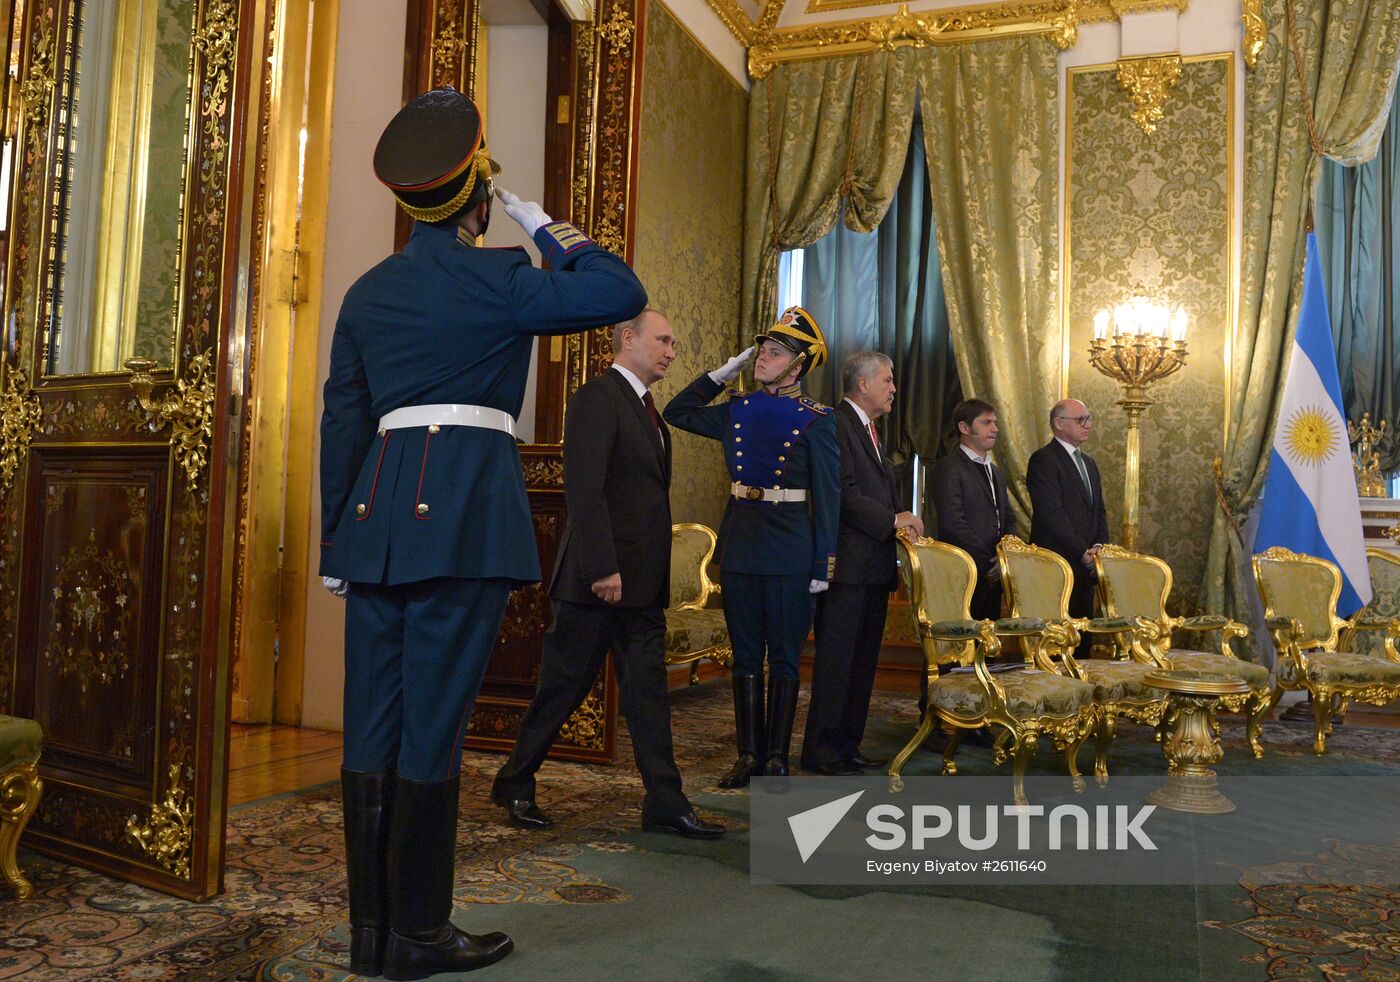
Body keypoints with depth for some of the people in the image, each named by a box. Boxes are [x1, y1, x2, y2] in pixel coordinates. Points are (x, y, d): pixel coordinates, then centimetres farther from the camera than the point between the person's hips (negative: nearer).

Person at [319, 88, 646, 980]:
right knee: (433, 725, -1)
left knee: (373, 724, 8)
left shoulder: (368, 292, 15)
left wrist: (337, 543, 20)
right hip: (465, 512, -6)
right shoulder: (495, 279, -4)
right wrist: (551, 230, 6)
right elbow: (624, 294, -5)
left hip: (376, 512, 6)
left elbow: (342, 422, 15)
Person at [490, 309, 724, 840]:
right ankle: (515, 786, 21)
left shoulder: (646, 409, 18)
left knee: (648, 691, 9)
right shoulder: (598, 397, -10)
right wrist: (603, 568, -24)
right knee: (563, 687, 3)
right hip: (600, 577, -9)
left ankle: (665, 803, 15)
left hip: (643, 582, 9)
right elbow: (584, 489, -19)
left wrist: (657, 577, 14)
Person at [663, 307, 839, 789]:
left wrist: (823, 564, -9)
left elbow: (828, 495, -4)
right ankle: (749, 754, 19)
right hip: (739, 546, 4)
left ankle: (777, 757, 15)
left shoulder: (815, 419, -4)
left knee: (784, 658, 5)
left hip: (790, 552, -4)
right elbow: (677, 412, 18)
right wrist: (725, 371, 9)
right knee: (746, 656, 10)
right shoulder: (737, 410, 8)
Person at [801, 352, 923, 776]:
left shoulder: (868, 429, 22)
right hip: (847, 565, -10)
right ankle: (820, 749, 3)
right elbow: (843, 494, -18)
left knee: (862, 660, 12)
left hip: (874, 566, 10)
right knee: (836, 658, -5)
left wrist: (904, 524, 10)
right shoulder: (836, 424, -10)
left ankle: (847, 744, 19)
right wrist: (893, 520, -14)